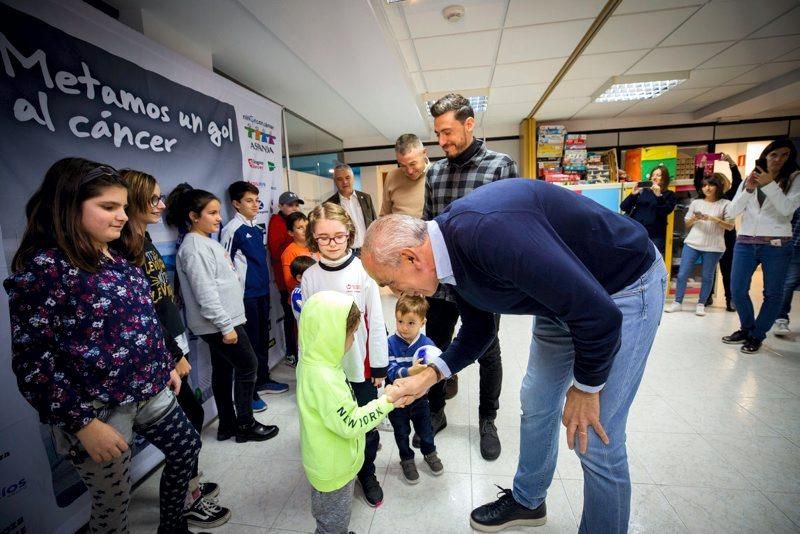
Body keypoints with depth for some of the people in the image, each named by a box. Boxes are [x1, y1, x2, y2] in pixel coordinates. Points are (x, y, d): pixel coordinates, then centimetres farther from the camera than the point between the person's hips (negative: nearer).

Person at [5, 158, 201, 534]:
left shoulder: (123, 255, 5)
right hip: (97, 411, -7)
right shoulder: (43, 266, -17)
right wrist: (83, 423, -19)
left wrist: (167, 365, 17)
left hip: (149, 391, 8)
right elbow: (32, 361, -19)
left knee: (187, 449, 23)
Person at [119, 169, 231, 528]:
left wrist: (177, 349, 14)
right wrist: (175, 355, -13)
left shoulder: (146, 242, 9)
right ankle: (189, 501, 25)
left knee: (189, 418, 18)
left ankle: (189, 485, 38)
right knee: (189, 420, 5)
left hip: (168, 349, 9)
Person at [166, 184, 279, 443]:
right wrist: (226, 325, -21)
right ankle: (245, 424, 14)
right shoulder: (194, 248, -18)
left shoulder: (207, 242, 12)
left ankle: (228, 424, 27)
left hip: (224, 320, 9)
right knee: (247, 365, 0)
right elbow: (205, 294, -23)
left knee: (223, 370, 15)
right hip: (218, 323, -9)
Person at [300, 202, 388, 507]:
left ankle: (367, 473, 41)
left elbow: (376, 322, -8)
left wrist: (380, 366, -4)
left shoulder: (363, 271, -13)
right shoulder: (310, 277, -5)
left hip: (360, 365, -2)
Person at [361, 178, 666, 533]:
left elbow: (598, 315, -32)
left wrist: (586, 387, -15)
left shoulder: (488, 231, -38)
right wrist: (429, 376, -5)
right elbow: (478, 331, 6)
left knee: (596, 441, -3)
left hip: (625, 285, -8)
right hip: (562, 295, 8)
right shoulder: (450, 252, -7)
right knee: (536, 403, 16)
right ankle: (527, 501, 40)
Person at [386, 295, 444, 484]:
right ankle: (407, 459, 47)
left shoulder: (427, 344, -16)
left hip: (419, 397, 2)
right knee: (402, 433, 21)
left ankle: (430, 453, 52)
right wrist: (410, 371, -44)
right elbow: (391, 372, -28)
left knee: (425, 429, 24)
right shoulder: (391, 344, -22)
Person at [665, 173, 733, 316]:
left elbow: (730, 226, -2)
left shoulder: (725, 204, 2)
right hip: (692, 243, 2)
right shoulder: (696, 202, 9)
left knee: (707, 277, 4)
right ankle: (677, 302, 7)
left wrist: (713, 219, -15)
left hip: (713, 247, -2)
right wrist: (693, 219, -8)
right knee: (682, 274, -1)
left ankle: (701, 304, 14)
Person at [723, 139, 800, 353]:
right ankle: (746, 329, 22)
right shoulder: (749, 180, 10)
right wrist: (748, 190, -11)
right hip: (745, 243, 2)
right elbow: (733, 211, 3)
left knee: (772, 294, 4)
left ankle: (756, 336, 16)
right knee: (737, 290, 2)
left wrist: (770, 184, -18)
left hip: (776, 245, -2)